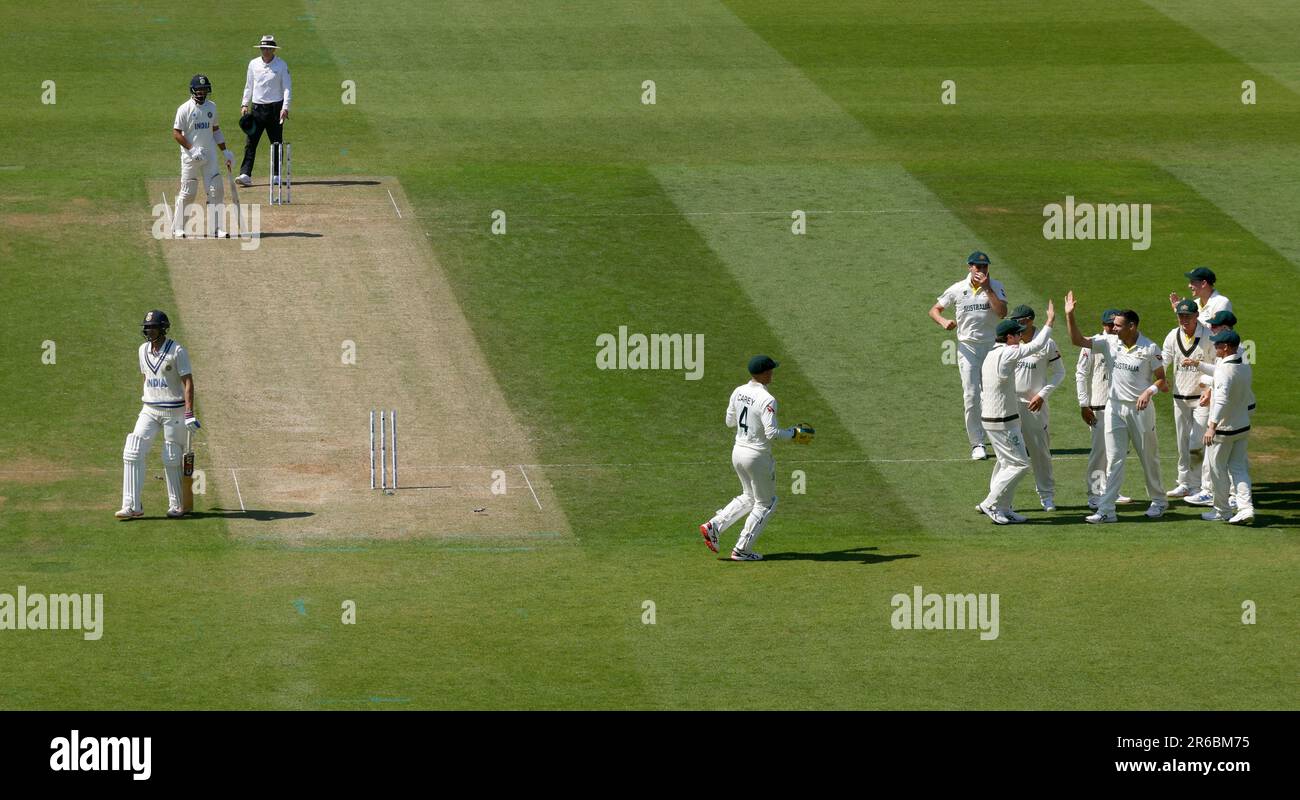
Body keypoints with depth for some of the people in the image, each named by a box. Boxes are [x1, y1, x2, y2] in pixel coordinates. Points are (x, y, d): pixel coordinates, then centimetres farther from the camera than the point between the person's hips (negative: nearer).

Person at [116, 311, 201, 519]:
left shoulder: (176, 351, -12)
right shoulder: (144, 350, 7)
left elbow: (188, 382, -14)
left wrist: (189, 414, -21)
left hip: (173, 412, -5)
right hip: (149, 410, 5)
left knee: (171, 460, 1)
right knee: (133, 453, -8)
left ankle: (176, 506, 17)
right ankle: (132, 506, -9)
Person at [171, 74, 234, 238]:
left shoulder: (211, 107, 9)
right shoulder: (184, 109, -9)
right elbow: (176, 133, -11)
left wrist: (225, 151, 13)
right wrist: (192, 150, -19)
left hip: (210, 156, 5)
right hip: (190, 157, -5)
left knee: (216, 191, -2)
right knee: (188, 193, -1)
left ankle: (217, 228, 2)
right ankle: (177, 228, 11)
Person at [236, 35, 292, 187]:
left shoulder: (281, 65, -2)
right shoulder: (253, 64, 7)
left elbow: (287, 87, -3)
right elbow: (249, 86, 15)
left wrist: (285, 107, -13)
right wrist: (244, 104, 7)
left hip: (275, 108, -2)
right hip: (257, 107, 2)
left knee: (276, 143, 4)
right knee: (251, 142, -8)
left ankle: (276, 175, 14)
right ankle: (245, 174, -13)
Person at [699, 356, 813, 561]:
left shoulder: (738, 392, 1)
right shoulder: (766, 400, -22)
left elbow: (730, 421, 12)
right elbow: (771, 433, -27)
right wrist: (793, 433, -11)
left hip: (738, 451, 7)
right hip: (758, 456, -7)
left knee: (749, 497, 25)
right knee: (765, 503, 11)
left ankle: (714, 526, 11)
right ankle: (742, 550, 11)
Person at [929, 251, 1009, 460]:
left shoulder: (996, 287, -1)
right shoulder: (958, 289, 1)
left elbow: (1002, 312, -16)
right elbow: (934, 310, 7)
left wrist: (987, 289, -20)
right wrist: (943, 321, -15)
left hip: (991, 345, 0)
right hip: (967, 346, 0)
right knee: (971, 396, -6)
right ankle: (977, 444, -1)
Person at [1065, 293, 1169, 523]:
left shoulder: (1149, 348, -10)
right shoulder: (1109, 343, -1)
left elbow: (1162, 379, -5)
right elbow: (1077, 340, -3)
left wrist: (1149, 391, -25)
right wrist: (1070, 315, -14)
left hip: (1141, 408, -3)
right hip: (1115, 407, 3)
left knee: (1148, 458, 10)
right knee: (1114, 459, -1)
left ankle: (1159, 501, 29)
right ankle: (1106, 510, -5)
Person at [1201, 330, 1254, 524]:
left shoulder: (1225, 369, -23)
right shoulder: (1245, 367, 4)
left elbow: (1222, 399, -35)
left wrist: (1212, 426, -41)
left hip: (1223, 428, -8)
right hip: (1243, 426, 8)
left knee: (1217, 469, 7)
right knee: (1238, 467, 11)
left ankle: (1221, 511, 17)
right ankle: (1246, 507, -2)